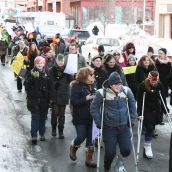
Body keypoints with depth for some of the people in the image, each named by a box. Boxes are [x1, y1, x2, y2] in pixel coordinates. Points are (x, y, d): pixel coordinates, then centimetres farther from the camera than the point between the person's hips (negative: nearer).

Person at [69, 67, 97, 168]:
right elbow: (73, 101, -17)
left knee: (91, 138, 7)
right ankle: (73, 148, 31)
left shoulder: (93, 85, 5)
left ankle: (89, 159, 20)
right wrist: (86, 98, -24)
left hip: (92, 117, 5)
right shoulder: (77, 86, -11)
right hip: (80, 117, -5)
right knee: (81, 137, -2)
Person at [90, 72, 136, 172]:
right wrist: (99, 123, -8)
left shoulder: (126, 91, -5)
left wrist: (132, 120, 5)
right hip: (109, 128, -3)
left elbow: (132, 105, 9)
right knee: (110, 152, -3)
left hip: (124, 127, 3)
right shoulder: (102, 93, -13)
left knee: (126, 151, -3)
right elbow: (94, 108, -5)